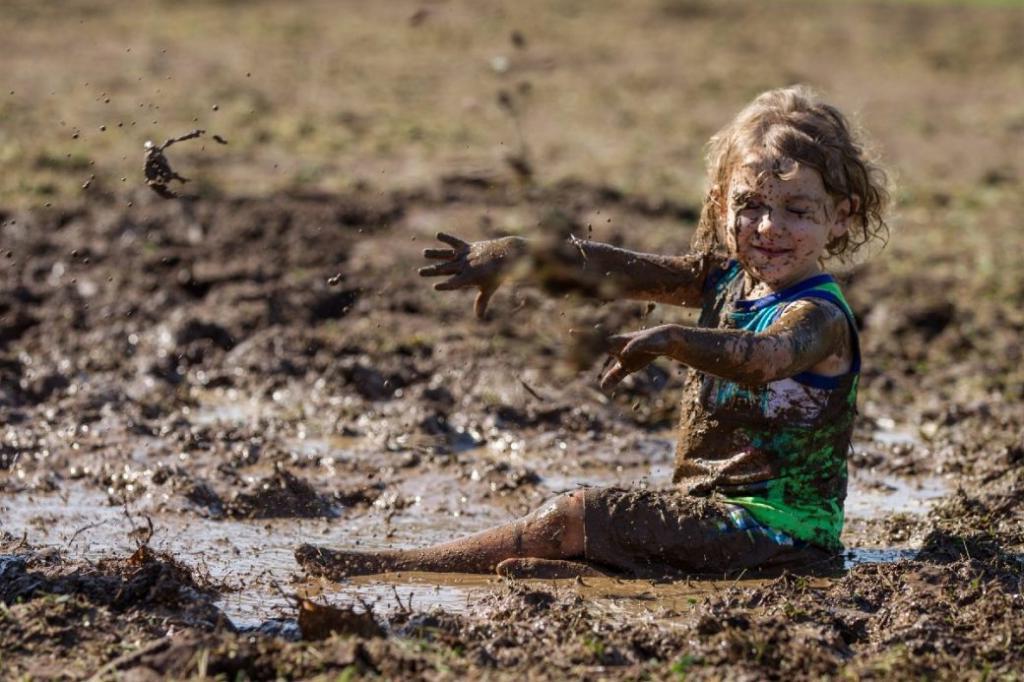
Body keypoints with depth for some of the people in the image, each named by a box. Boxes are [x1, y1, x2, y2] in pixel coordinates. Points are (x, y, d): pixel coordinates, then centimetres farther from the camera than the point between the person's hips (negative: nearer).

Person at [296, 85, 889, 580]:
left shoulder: (818, 316, -18)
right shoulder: (726, 280, 9)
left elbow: (768, 358, -41)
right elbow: (617, 271, 10)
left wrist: (673, 341, -56)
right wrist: (513, 256, 2)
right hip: (720, 510, 10)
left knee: (578, 516, -13)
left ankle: (396, 568, -10)